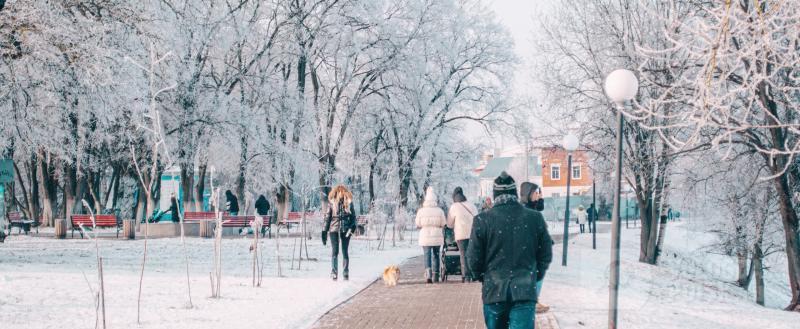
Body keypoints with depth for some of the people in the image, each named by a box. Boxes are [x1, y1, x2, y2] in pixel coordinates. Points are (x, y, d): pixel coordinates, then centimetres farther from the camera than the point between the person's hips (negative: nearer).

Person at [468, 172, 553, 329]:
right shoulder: (535, 218, -2)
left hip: (494, 290, 0)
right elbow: (546, 255, 5)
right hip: (525, 291, 0)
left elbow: (474, 258, -1)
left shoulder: (482, 220, -7)